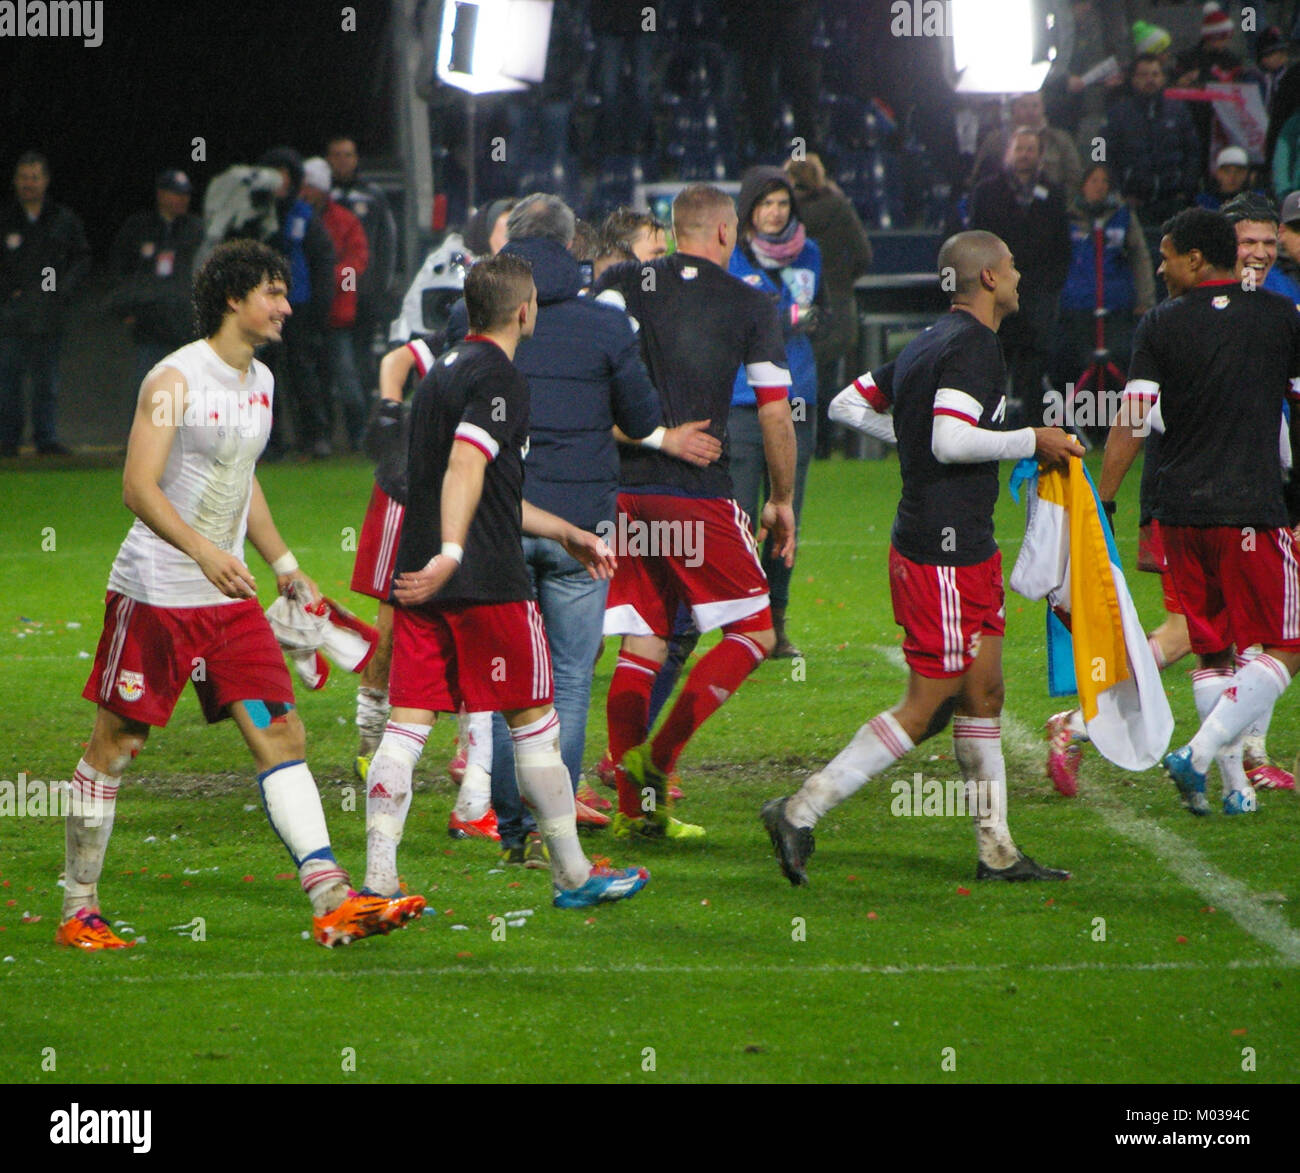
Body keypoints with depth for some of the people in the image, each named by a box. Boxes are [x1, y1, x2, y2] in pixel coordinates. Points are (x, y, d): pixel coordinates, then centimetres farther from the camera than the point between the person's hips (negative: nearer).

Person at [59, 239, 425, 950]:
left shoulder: (260, 381, 12)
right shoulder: (174, 378, -13)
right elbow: (139, 488, -21)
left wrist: (284, 565, 22)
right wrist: (205, 551, -33)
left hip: (230, 597, 7)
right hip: (155, 592, -7)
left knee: (282, 737, -2)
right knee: (116, 745, 1)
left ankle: (332, 901, -8)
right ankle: (79, 911, 11)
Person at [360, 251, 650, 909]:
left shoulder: (442, 372, 20)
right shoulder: (499, 379, -9)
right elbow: (466, 466, -25)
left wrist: (565, 534, 36)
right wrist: (451, 554, -36)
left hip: (419, 579, 8)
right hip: (487, 583, -8)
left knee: (406, 725, 2)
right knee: (534, 723, 4)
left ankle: (378, 881, -5)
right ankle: (573, 876, 14)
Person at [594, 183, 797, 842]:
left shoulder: (623, 285, 8)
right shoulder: (749, 305, 3)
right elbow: (775, 416, 3)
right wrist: (782, 502, 14)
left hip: (624, 491, 4)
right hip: (698, 496, -4)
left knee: (640, 647, 10)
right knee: (753, 633, 7)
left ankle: (634, 807, 7)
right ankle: (658, 759, -7)